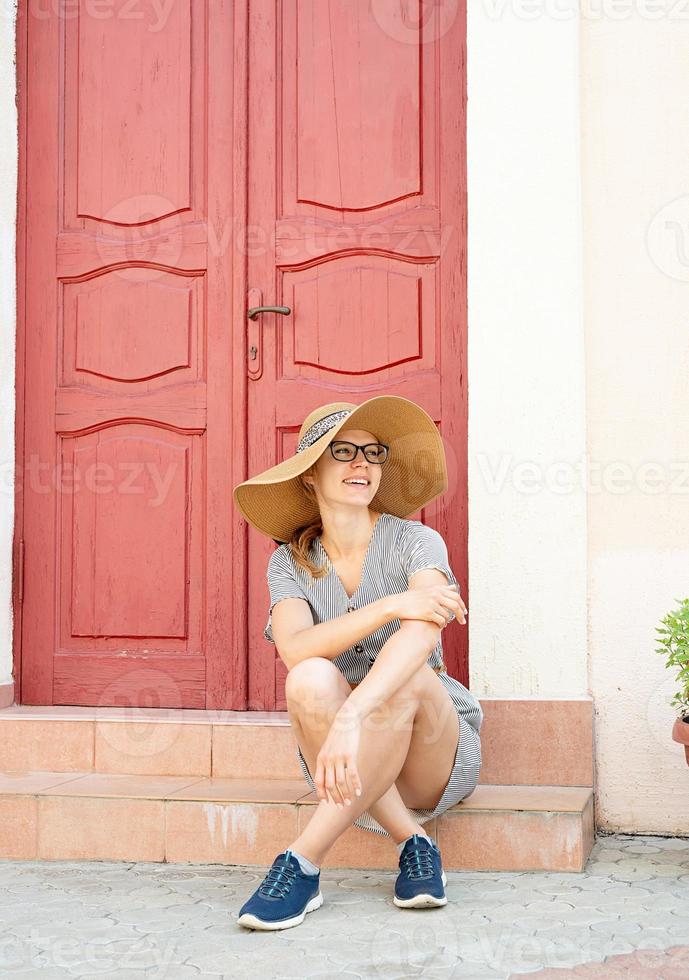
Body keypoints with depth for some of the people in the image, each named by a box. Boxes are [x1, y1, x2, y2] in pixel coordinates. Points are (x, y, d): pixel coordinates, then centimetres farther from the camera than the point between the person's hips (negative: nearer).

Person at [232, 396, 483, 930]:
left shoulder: (415, 542, -6)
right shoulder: (291, 562, 2)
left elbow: (422, 633, -28)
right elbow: (294, 649, -19)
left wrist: (352, 716, -44)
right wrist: (391, 606, -31)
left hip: (438, 754, -1)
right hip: (350, 763, 2)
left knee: (408, 678, -35)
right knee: (311, 680, -30)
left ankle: (304, 863, -33)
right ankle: (414, 843, -24)